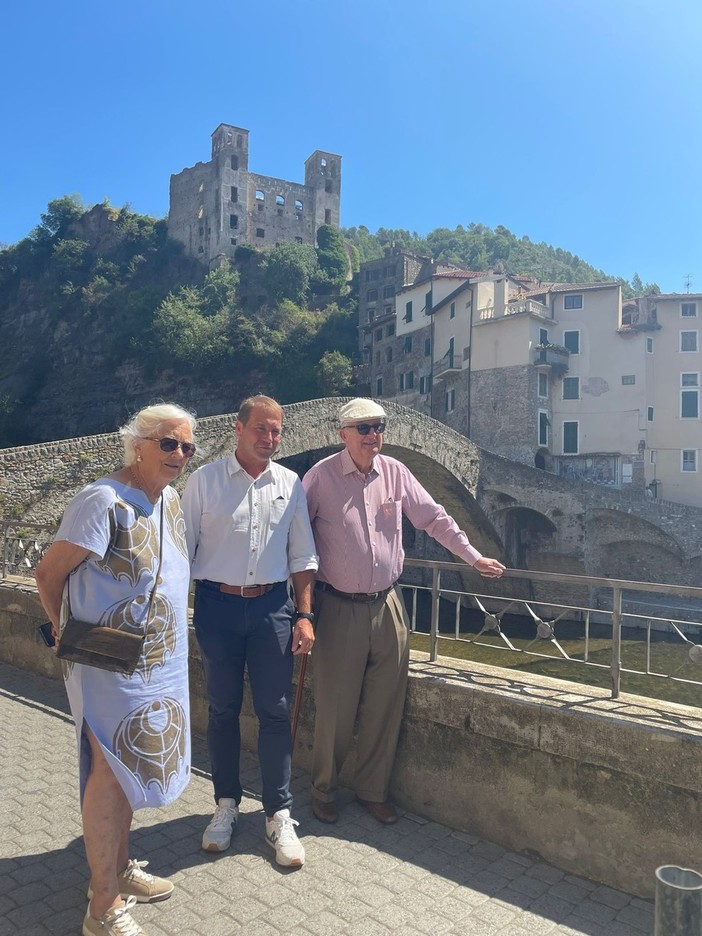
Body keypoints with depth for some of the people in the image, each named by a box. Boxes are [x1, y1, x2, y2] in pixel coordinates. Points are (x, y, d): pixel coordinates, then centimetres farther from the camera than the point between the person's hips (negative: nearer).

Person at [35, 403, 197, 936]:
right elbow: (49, 575, -17)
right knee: (111, 773, 3)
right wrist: (69, 633, -5)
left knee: (127, 767, 21)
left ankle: (119, 868, 40)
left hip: (158, 665, 8)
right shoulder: (105, 501, -21)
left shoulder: (170, 500, 5)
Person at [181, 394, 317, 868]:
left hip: (272, 606, 1)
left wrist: (304, 615, 3)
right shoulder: (204, 480, -4)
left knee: (275, 712, 5)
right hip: (218, 605, -1)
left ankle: (279, 815, 21)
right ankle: (227, 803, 32)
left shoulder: (290, 484, 3)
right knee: (223, 709, 12)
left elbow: (302, 555, 7)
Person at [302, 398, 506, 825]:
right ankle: (324, 790, 28)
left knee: (385, 707, 11)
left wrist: (474, 557, 10)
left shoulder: (396, 473, 3)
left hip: (388, 606, 4)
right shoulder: (321, 477, -8)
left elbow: (435, 518, 10)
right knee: (336, 708, 5)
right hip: (340, 609, -3)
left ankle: (373, 790, 30)